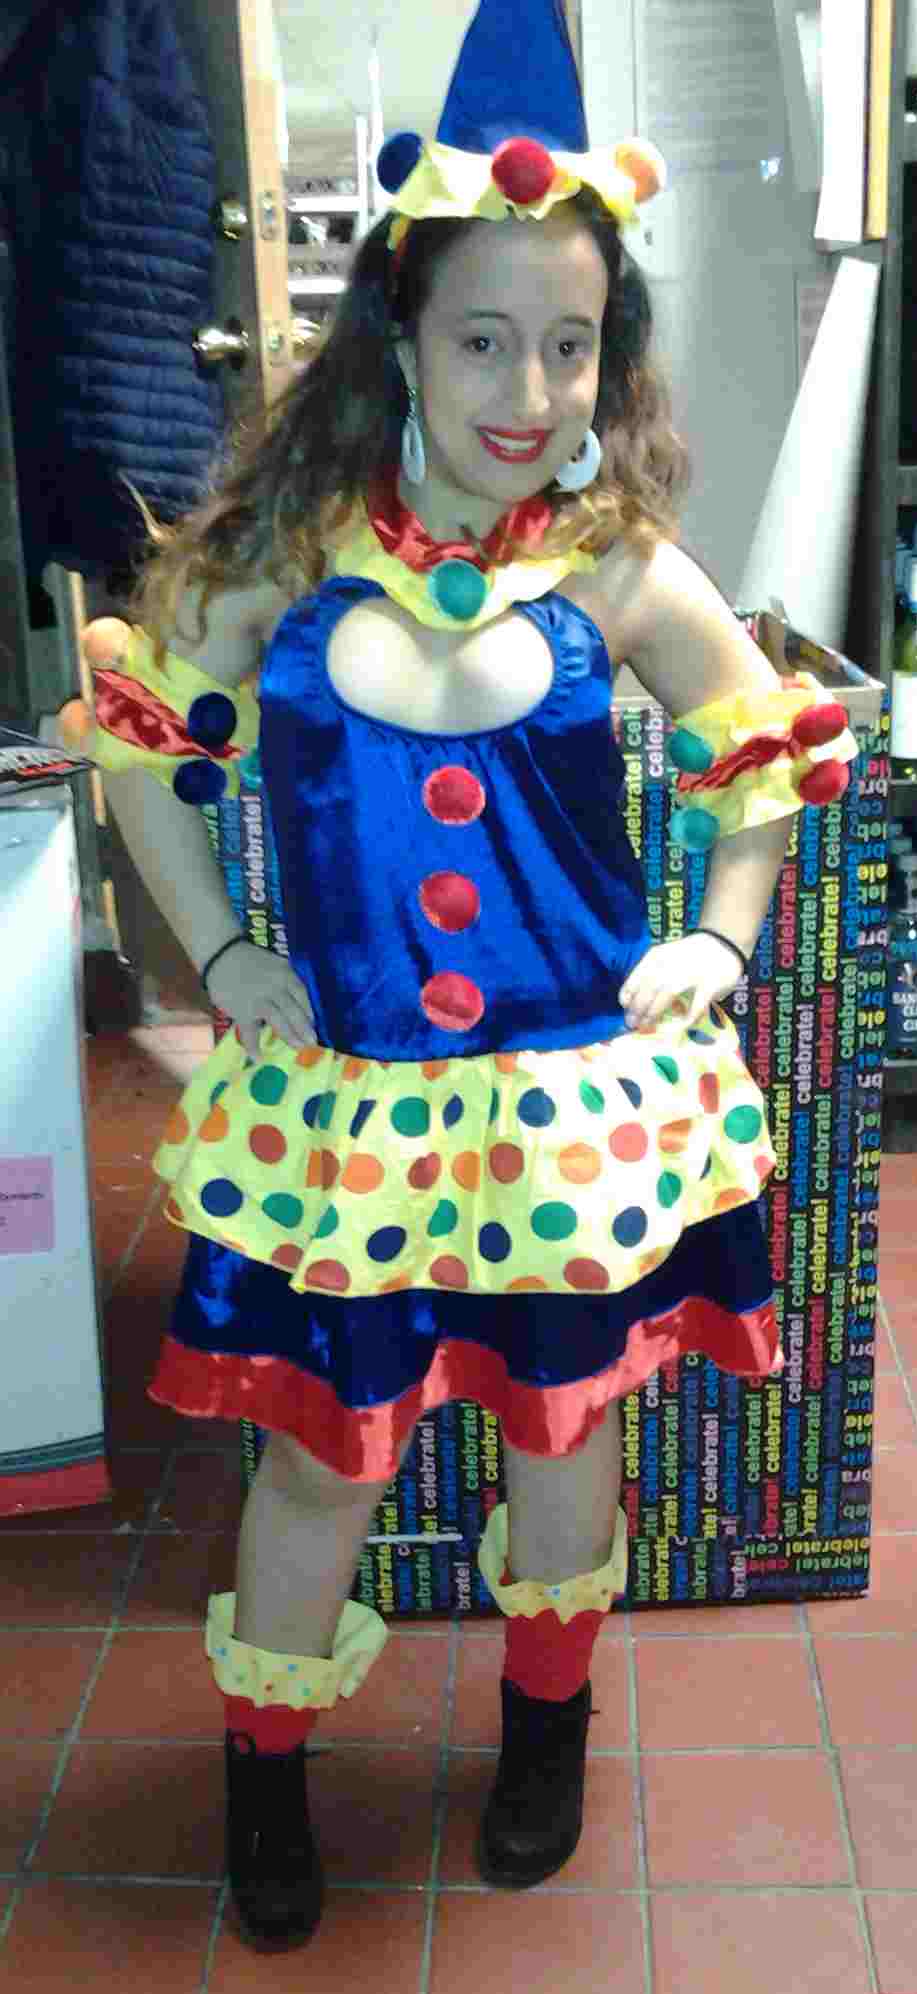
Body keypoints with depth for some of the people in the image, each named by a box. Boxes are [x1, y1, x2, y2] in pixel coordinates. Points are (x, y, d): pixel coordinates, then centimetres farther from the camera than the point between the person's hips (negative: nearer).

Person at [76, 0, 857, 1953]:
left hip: (579, 1090, 1)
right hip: (344, 1097, 0)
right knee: (319, 1449, 11)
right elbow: (141, 741, 6)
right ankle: (266, 1766, 40)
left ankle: (547, 1723, 48)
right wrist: (221, 951, 0)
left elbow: (768, 749, 10)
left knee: (564, 1420, 18)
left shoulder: (619, 568, -6)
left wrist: (720, 940, 2)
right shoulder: (288, 548, -6)